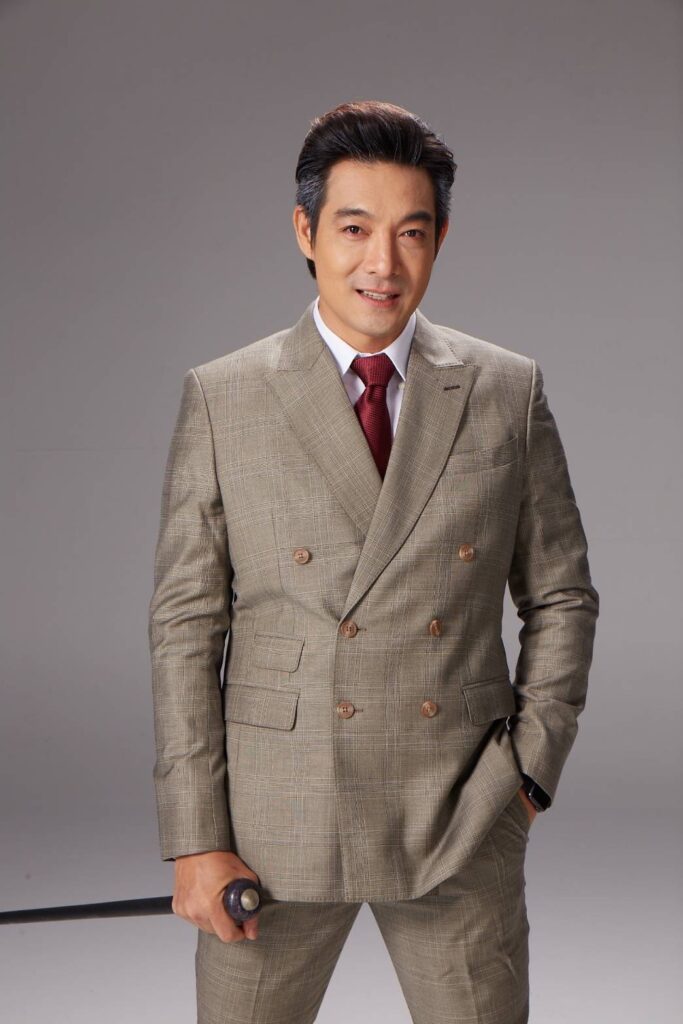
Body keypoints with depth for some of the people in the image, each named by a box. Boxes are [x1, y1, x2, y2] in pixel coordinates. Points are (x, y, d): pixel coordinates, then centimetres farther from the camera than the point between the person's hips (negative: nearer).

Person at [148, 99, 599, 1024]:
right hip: (274, 819, 0)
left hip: (462, 821, 1)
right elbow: (185, 623, -2)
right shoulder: (221, 399, -1)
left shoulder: (509, 392, 3)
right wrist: (195, 840, -5)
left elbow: (561, 596, 9)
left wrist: (532, 766, -1)